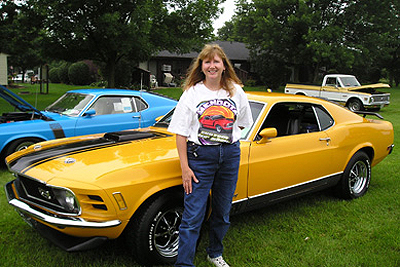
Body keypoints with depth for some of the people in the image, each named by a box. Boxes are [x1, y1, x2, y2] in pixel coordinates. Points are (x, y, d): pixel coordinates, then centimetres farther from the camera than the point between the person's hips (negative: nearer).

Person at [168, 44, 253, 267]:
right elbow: (181, 133, -6)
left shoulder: (236, 92, 4)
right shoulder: (192, 93, -4)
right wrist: (185, 167, -11)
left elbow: (241, 123, 18)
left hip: (230, 156, 3)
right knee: (193, 216, -4)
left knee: (222, 213, 16)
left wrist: (226, 139, 4)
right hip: (200, 156, -3)